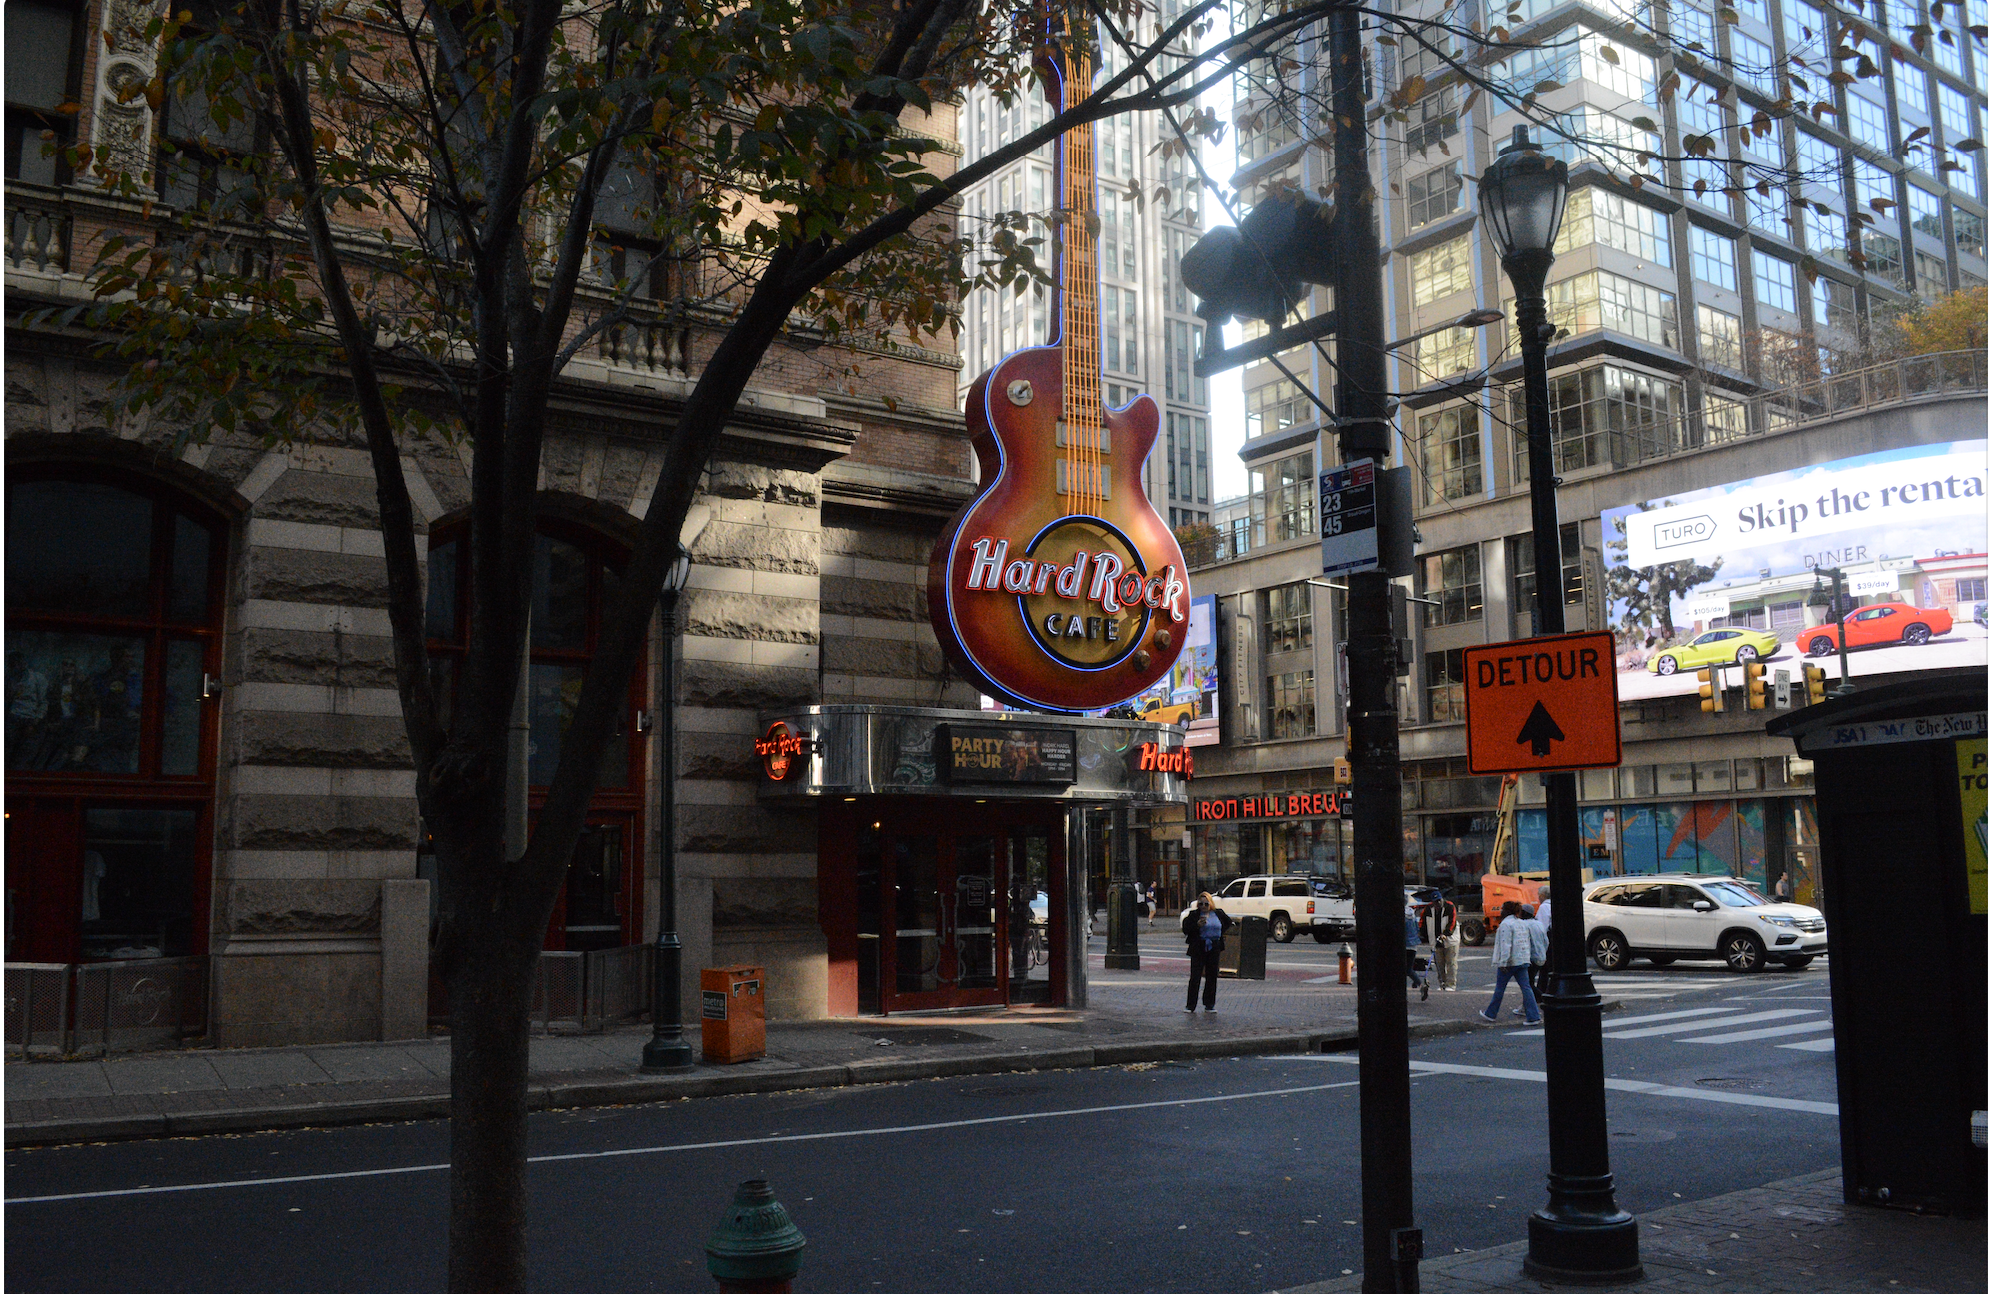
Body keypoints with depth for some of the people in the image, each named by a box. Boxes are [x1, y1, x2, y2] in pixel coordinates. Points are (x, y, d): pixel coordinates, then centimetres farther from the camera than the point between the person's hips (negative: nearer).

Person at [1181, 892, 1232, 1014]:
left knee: (1212, 977, 8)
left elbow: (1227, 922, 26)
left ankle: (1209, 1005, 18)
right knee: (1195, 977, -5)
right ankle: (1190, 1006, 1)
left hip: (1214, 949, 3)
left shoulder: (1218, 913, 7)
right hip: (1198, 948, -3)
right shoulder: (1193, 914, -2)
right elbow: (1185, 929, -6)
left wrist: (1219, 934, 14)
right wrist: (1197, 925, -20)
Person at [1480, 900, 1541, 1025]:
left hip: (1510, 961, -7)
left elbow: (1505, 945, -20)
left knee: (1500, 987, 6)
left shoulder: (1505, 924, -13)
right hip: (1523, 960, 7)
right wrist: (1528, 959, 24)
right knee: (1526, 987, 2)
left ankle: (1491, 1014, 19)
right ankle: (1533, 1016, -7)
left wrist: (1503, 963, -22)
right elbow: (1528, 942, 19)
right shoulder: (1523, 923, 15)